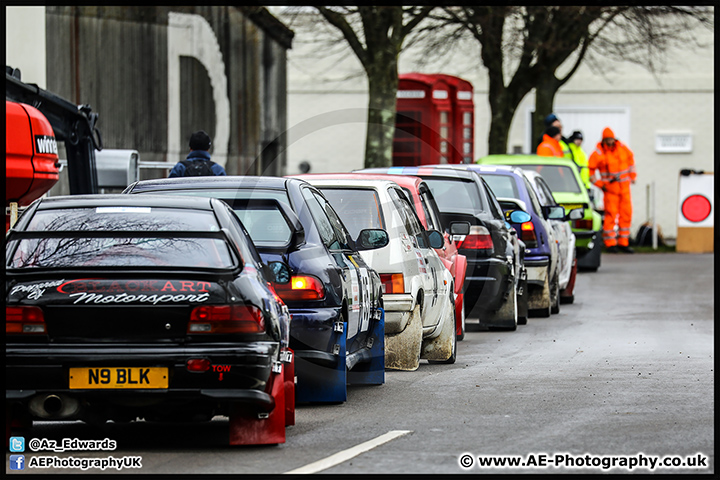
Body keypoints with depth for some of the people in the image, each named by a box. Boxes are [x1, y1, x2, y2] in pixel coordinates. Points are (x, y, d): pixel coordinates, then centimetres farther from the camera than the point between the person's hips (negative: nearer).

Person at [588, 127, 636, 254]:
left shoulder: (621, 147, 3)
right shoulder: (599, 153, -10)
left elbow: (630, 157, 21)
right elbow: (590, 169, -4)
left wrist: (632, 175, 19)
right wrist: (599, 184, -8)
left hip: (624, 186, 5)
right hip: (610, 187, -5)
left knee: (626, 214, 3)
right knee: (611, 214, -10)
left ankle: (623, 243, 10)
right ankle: (610, 243, -3)